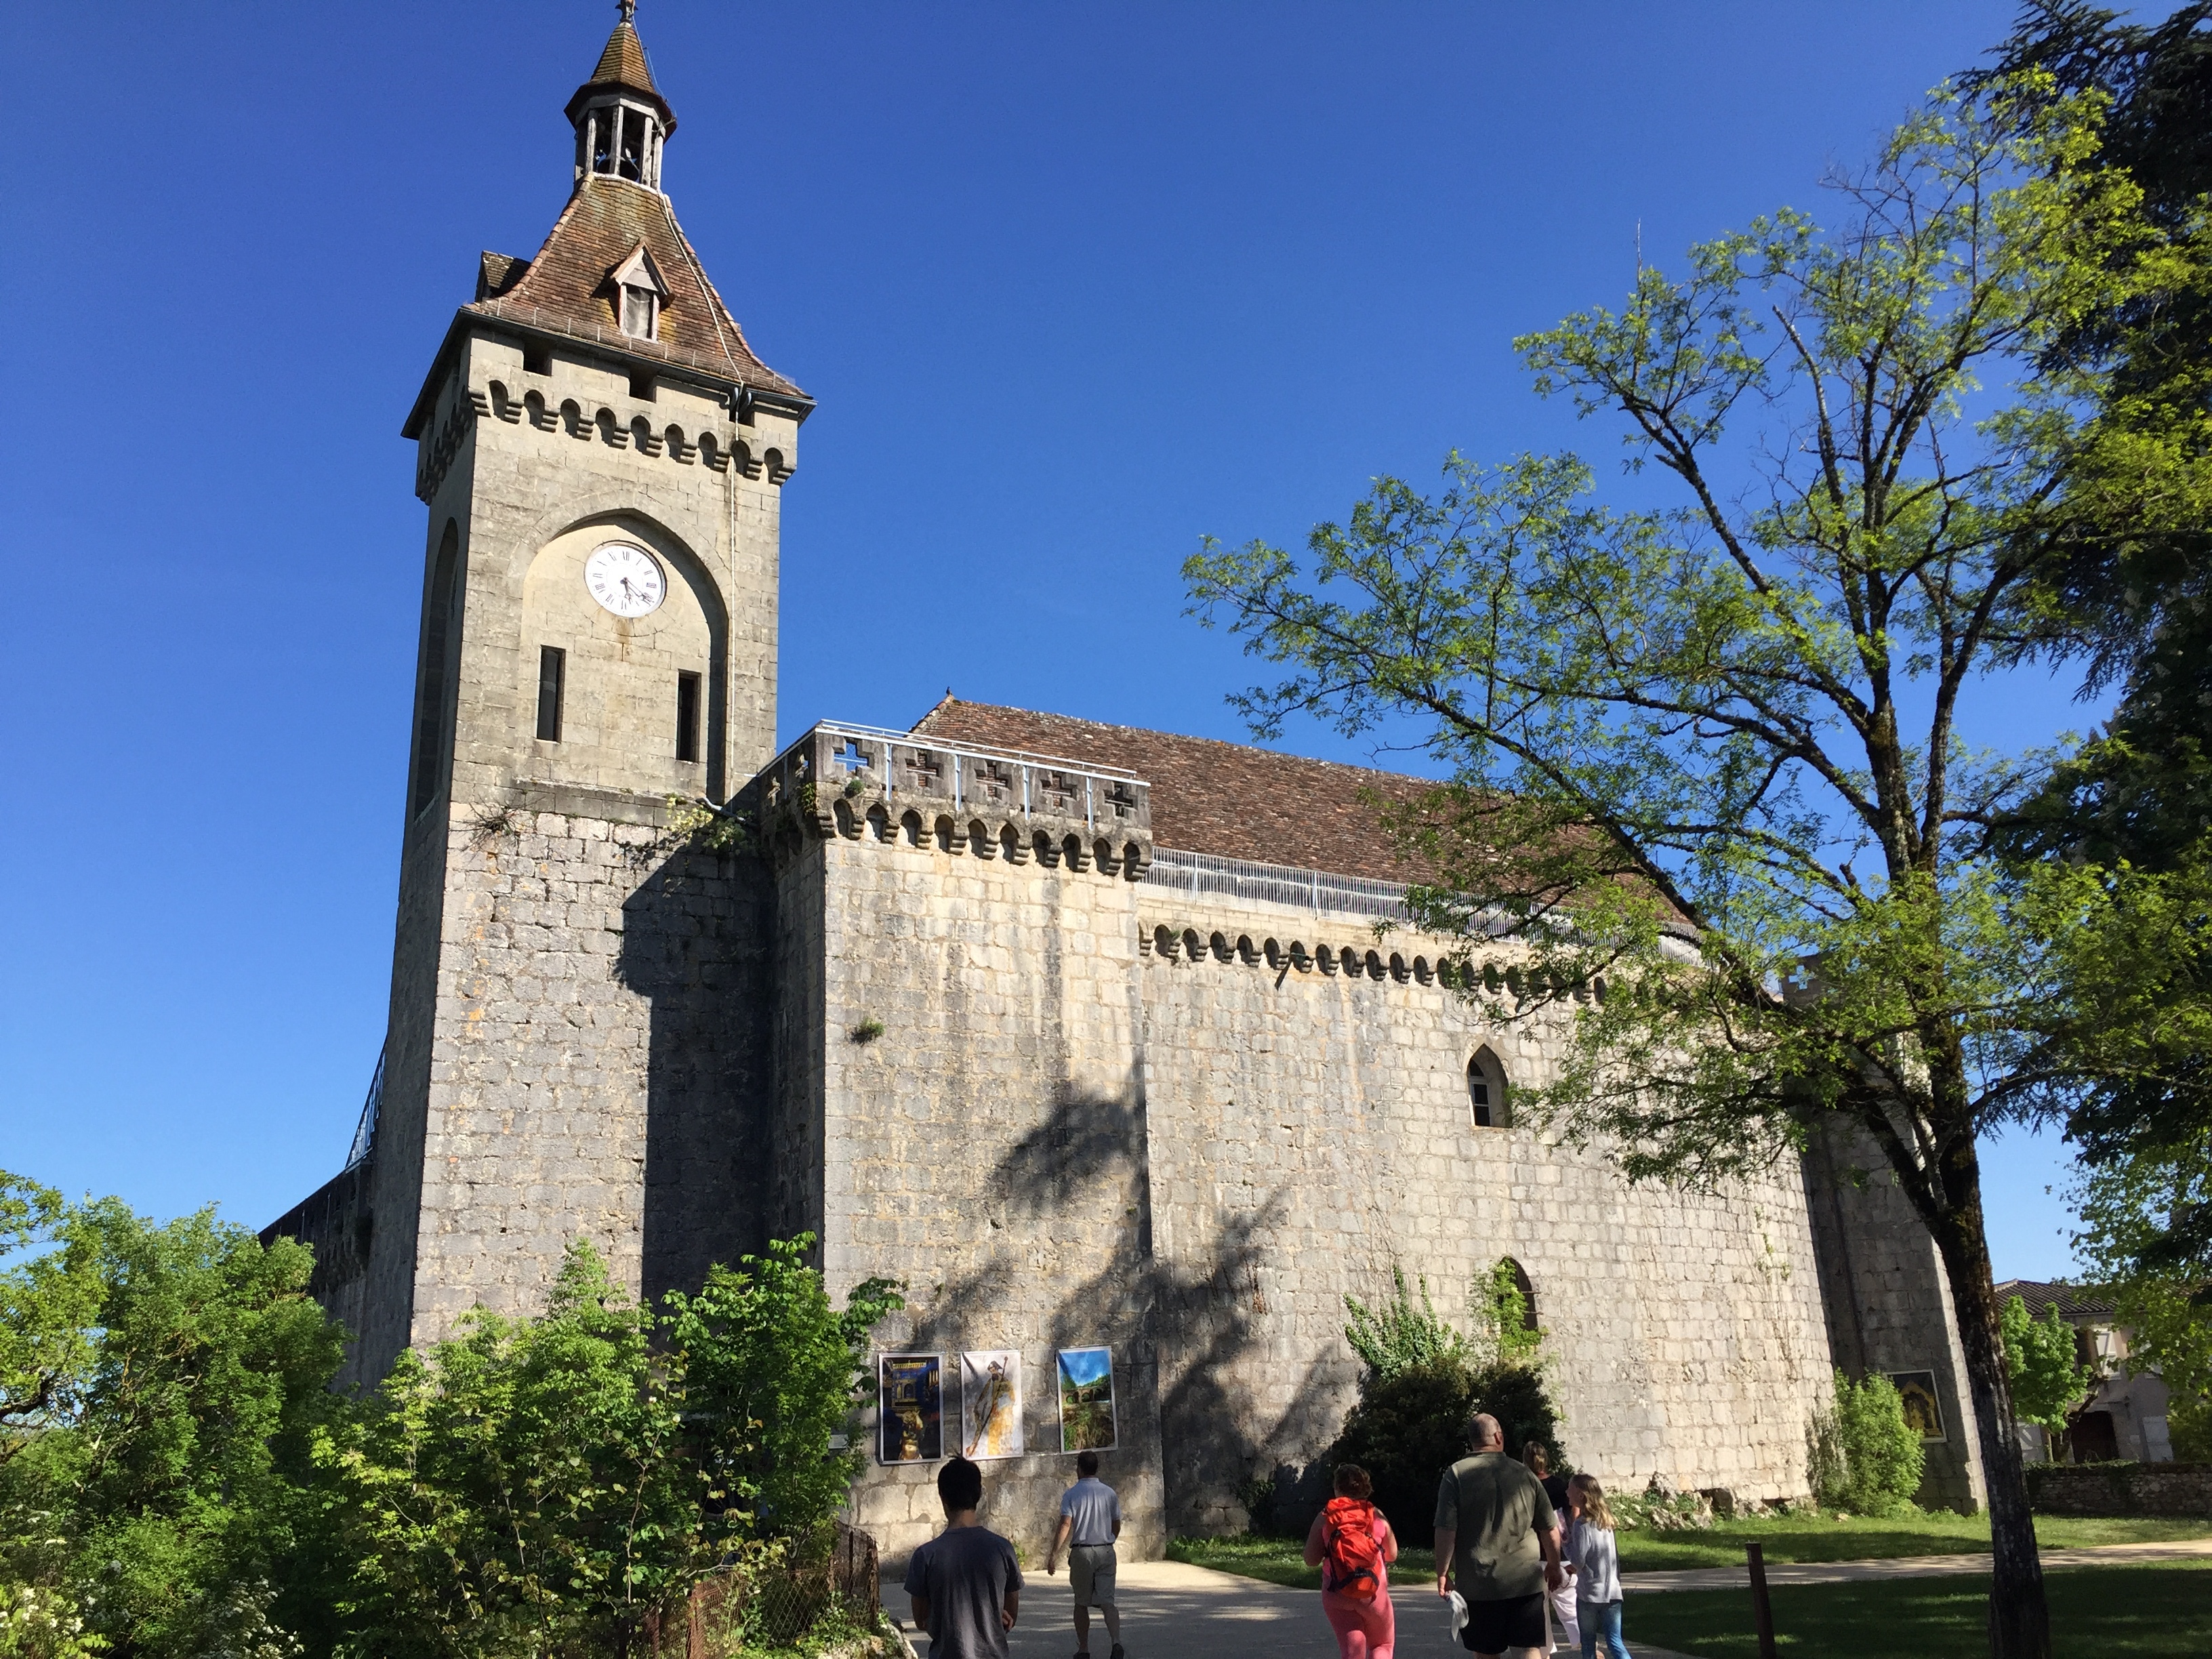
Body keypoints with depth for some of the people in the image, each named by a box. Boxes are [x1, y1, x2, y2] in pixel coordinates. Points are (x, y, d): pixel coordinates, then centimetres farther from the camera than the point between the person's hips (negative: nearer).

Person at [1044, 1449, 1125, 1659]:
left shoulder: (1071, 1494, -5)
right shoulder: (1110, 1493, 6)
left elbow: (1065, 1526, -14)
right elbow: (1117, 1527, 10)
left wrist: (1053, 1554, -13)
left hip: (1082, 1552, -2)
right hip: (1106, 1551, 2)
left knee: (1082, 1603, 13)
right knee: (1107, 1601, 0)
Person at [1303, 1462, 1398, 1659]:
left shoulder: (1324, 1518, -4)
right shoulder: (1377, 1516, -2)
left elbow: (1311, 1560, -4)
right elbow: (1392, 1555, 8)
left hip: (1336, 1596, 0)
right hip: (1373, 1596, 0)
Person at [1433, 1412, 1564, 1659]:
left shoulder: (1456, 1475, -5)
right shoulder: (1524, 1475, 4)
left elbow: (1446, 1530, -11)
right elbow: (1550, 1530, 9)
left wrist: (1443, 1573, 0)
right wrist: (1554, 1567, 25)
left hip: (1478, 1583, -1)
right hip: (1526, 1581, 2)